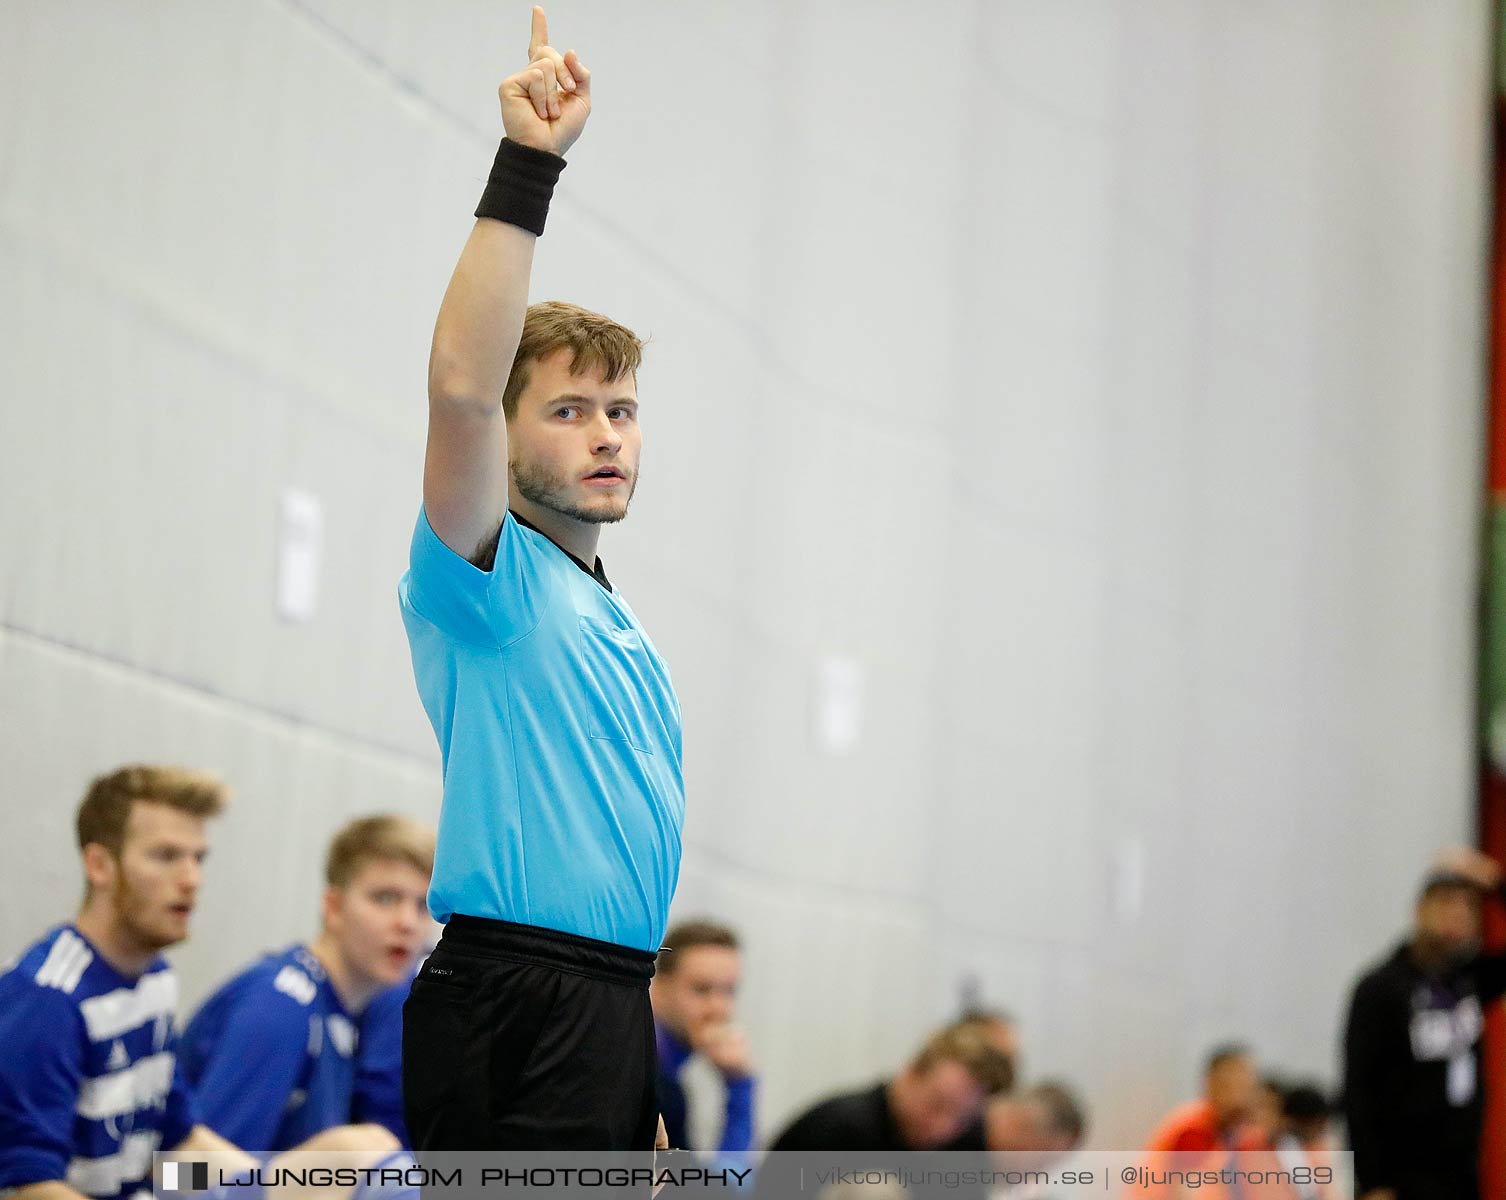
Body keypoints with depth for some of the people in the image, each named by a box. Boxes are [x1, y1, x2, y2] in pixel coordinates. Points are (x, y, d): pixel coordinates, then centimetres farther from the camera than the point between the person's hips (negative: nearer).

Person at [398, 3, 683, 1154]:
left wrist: (645, 1093, 22)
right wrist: (527, 167, -29)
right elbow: (462, 388, -23)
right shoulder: (489, 578, -3)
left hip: (614, 1010, 9)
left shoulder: (620, 624, 22)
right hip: (513, 1011, -9)